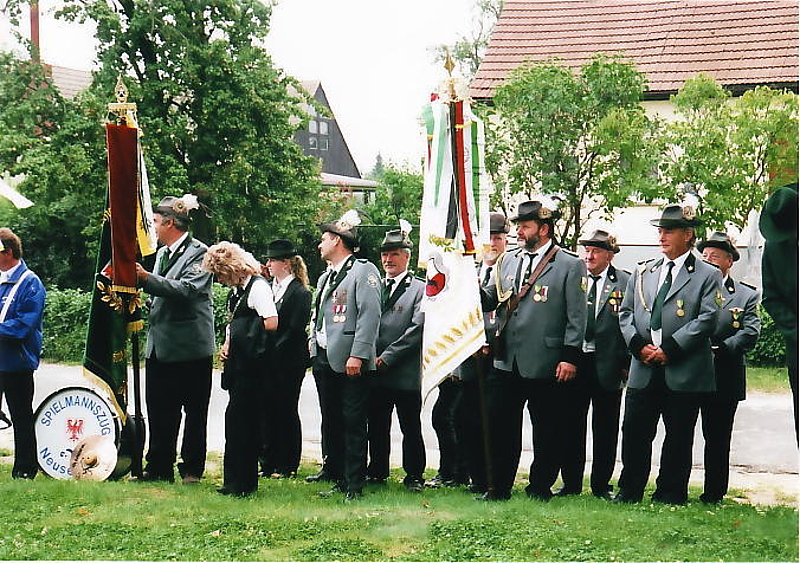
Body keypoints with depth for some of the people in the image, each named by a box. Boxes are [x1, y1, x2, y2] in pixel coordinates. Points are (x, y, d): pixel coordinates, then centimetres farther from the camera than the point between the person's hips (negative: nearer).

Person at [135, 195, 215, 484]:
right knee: (159, 410, 9)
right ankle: (160, 467, 17)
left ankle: (192, 468, 10)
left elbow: (187, 289, -24)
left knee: (195, 412, 3)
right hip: (160, 345, 8)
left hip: (190, 345, -8)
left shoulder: (198, 252, -10)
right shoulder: (162, 253, 16)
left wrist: (147, 278, -27)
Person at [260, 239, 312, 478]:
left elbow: (295, 331, -13)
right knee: (267, 411, 8)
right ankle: (268, 463, 16)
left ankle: (287, 466, 11)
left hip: (288, 364, -6)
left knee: (286, 412, 2)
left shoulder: (300, 293, -8)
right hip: (266, 362, 6)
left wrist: (272, 353, -15)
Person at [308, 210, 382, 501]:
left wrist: (357, 355, -21)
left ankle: (354, 485, -3)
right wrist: (313, 343, 17)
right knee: (331, 421, 11)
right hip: (324, 361, 9)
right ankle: (337, 478, 19)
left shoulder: (363, 271, -6)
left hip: (350, 362, -9)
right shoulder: (325, 277, 22)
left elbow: (370, 315, -15)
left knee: (353, 423, -6)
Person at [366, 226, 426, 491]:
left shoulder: (420, 289, 0)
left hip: (406, 373, -4)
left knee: (411, 428, 3)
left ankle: (414, 476, 12)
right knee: (376, 427, 10)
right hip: (376, 373, 5)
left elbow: (417, 329, -10)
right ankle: (377, 472, 22)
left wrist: (386, 358, -13)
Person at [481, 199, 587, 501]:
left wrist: (570, 357, -10)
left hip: (545, 364, -4)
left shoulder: (570, 266, -1)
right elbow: (489, 301, 13)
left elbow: (576, 317, -4)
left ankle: (540, 487, 18)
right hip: (506, 363, 5)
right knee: (501, 428, 7)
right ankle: (500, 487, 17)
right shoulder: (507, 261, 14)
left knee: (546, 431, 6)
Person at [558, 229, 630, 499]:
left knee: (605, 428, 7)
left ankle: (601, 484, 17)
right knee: (571, 425, 6)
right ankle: (571, 483, 17)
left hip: (608, 365, -2)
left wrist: (626, 364, -4)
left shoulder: (625, 283, 0)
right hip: (574, 362, 2)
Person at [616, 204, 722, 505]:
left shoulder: (707, 275, 1)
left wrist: (669, 349, -15)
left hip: (684, 373, -3)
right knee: (634, 433, 4)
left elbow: (706, 320, -8)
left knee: (678, 438, 5)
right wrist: (638, 345, -5)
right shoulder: (642, 272, 14)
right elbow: (626, 313, 13)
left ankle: (671, 495, 16)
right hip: (643, 370, 4)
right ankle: (630, 491, 17)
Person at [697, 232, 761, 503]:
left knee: (717, 439, 6)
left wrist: (719, 349, -21)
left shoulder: (746, 295, 6)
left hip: (723, 378, -1)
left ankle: (713, 495, 15)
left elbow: (750, 333, -7)